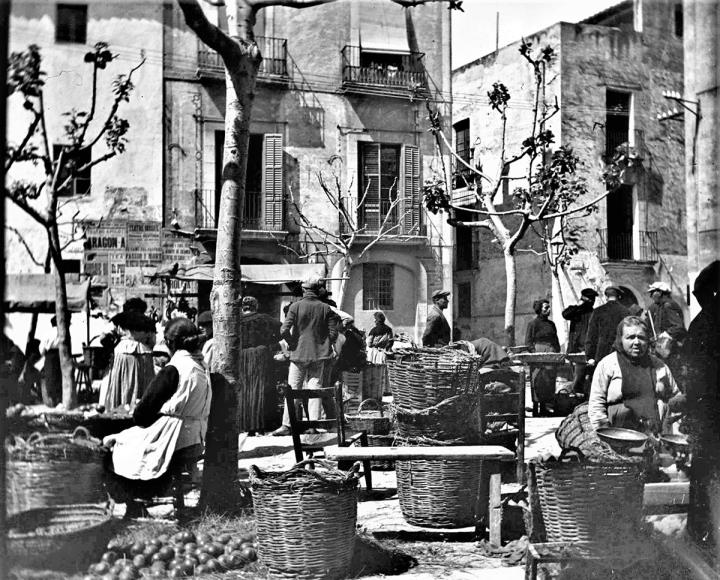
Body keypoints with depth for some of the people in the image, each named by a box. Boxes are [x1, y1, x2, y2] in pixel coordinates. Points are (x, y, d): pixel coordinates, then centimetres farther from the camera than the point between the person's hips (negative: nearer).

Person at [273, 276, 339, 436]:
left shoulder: (295, 306, -6)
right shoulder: (326, 309, -1)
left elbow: (284, 330, -12)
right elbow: (333, 333, -2)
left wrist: (292, 344, 3)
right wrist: (324, 346, 12)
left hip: (299, 353, -2)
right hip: (319, 354, 2)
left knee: (293, 390, 3)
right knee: (315, 389, 6)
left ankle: (287, 425, 2)